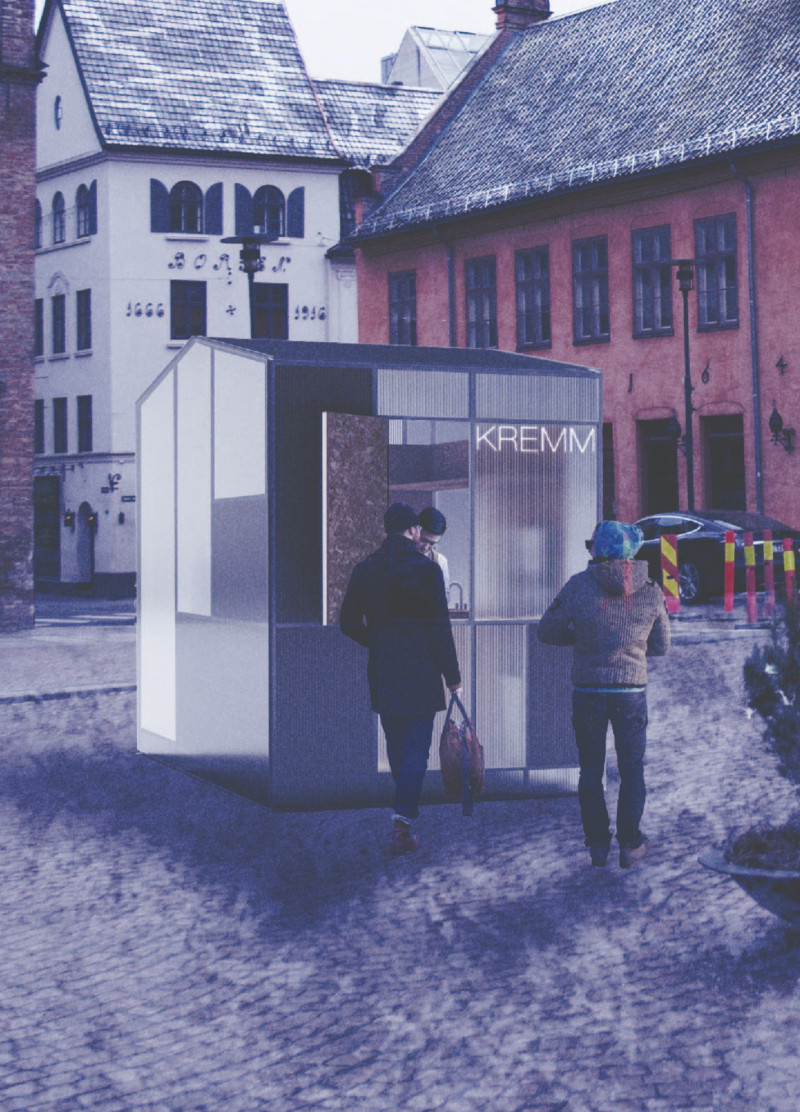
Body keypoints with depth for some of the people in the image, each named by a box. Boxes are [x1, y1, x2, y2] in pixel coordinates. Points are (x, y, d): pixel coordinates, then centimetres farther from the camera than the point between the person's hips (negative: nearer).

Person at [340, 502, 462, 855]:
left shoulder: (365, 569, 3)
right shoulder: (426, 569, -10)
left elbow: (348, 622, 8)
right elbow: (440, 627, -11)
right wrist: (452, 676, -4)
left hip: (382, 673, 4)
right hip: (421, 673, -4)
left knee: (396, 746, 18)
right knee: (416, 749, -1)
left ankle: (406, 810, 33)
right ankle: (403, 820, -13)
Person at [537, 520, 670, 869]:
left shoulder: (579, 586, -7)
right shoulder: (651, 592, -2)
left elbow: (546, 631, 0)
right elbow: (661, 646, 8)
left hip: (587, 692, 0)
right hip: (632, 692, 1)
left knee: (591, 770, 12)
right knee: (631, 770, 12)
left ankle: (598, 843, 14)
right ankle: (630, 845, 12)